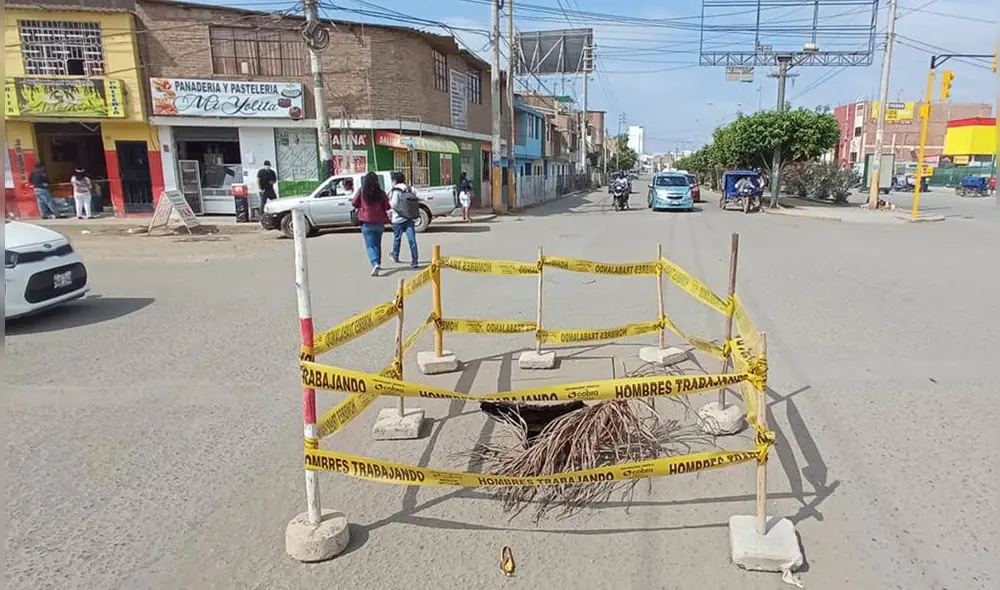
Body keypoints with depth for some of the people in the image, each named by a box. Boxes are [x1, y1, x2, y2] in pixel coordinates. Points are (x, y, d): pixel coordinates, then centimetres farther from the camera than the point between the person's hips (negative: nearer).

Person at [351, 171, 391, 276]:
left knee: (370, 245, -1)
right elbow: (387, 207, -1)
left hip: (367, 222, -2)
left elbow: (354, 204, 1)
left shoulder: (361, 192, -8)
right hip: (379, 222, 2)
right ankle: (378, 263, 28)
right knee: (377, 244, 19)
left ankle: (375, 264, -21)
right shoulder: (381, 193, -6)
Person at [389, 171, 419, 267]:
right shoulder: (410, 190, 6)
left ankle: (395, 256, 35)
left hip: (398, 219, -3)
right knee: (412, 240, -2)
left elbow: (394, 204, -15)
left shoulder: (395, 191, -10)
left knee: (397, 238, 17)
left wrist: (389, 201, 3)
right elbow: (416, 202, 6)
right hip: (409, 219, 3)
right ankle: (414, 261, -8)